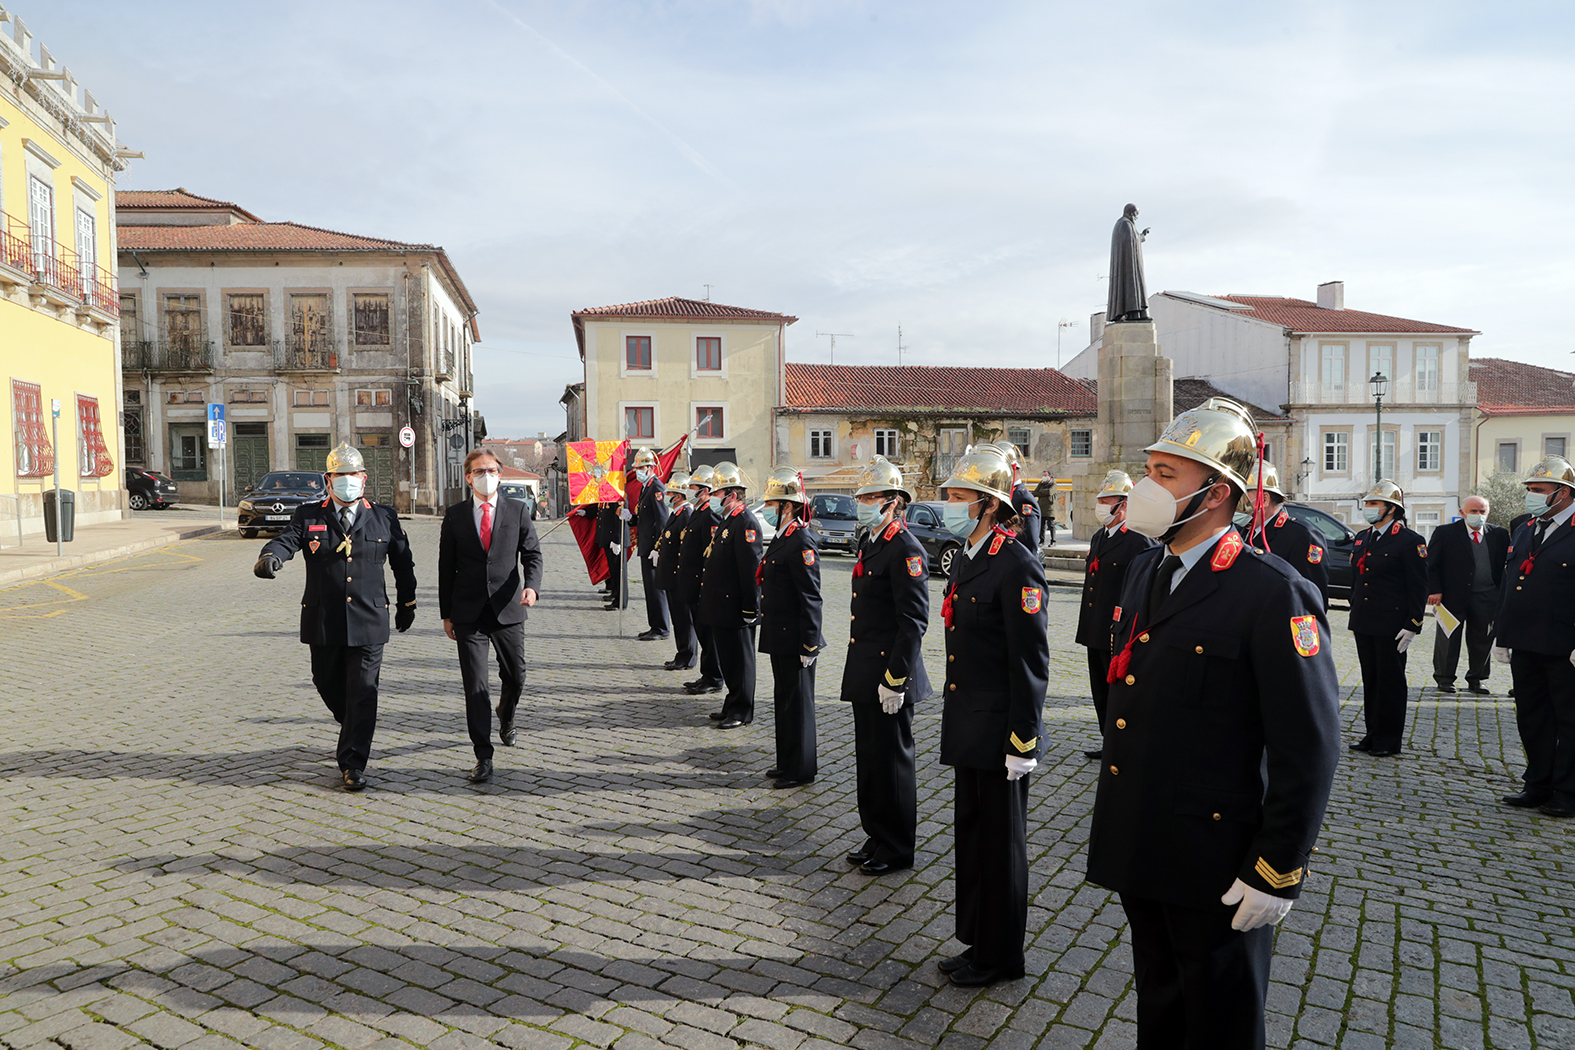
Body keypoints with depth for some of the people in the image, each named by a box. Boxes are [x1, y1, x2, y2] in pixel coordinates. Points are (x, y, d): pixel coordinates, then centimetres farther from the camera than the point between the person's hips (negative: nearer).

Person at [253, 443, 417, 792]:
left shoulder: (384, 518, 6)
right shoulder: (308, 516, 4)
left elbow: (402, 562, 16)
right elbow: (286, 540, -15)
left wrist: (407, 603, 20)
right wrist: (269, 558, -38)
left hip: (369, 621, -1)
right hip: (323, 622, 1)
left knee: (363, 693, -3)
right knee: (328, 684, 14)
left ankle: (353, 763, 5)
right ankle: (353, 732, 44)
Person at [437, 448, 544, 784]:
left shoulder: (518, 511, 4)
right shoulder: (454, 515, 4)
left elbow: (532, 554, 1)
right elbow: (446, 567, 7)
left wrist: (532, 585, -19)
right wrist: (446, 613, 5)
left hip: (508, 608, 1)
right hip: (469, 612, -1)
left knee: (515, 676, 12)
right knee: (475, 685, -3)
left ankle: (505, 718, 46)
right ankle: (483, 757, 4)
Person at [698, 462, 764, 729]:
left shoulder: (746, 523, -16)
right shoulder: (724, 521, 15)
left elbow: (751, 569, -21)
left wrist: (750, 608, -21)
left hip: (735, 607, -10)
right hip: (721, 606, 10)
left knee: (739, 660, 1)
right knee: (727, 659, 16)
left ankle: (741, 712, 11)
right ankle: (732, 706, 27)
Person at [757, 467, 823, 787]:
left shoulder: (801, 541, -18)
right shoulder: (782, 536, 12)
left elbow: (811, 598, -20)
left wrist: (809, 645, -20)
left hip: (794, 638, -10)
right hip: (779, 636, 10)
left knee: (797, 701, 1)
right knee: (783, 699, 18)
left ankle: (801, 769, 13)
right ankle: (787, 762, 30)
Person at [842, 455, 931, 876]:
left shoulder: (905, 549, -16)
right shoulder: (869, 544, 13)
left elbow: (913, 622, -19)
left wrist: (895, 680, -20)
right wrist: (861, 671, 19)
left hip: (890, 673, -9)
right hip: (865, 674, 9)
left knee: (892, 761, 3)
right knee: (869, 759, 17)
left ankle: (896, 849, 16)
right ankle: (877, 838, 31)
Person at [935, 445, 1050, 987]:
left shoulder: (1017, 566, -18)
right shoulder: (966, 559, 10)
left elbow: (1031, 663, -18)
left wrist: (1022, 743, -18)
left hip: (999, 733, -9)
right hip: (969, 729, 9)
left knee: (1000, 844, 6)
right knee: (971, 837, 18)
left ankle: (999, 957, 23)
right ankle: (977, 942, 34)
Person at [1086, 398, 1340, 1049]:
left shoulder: (1274, 593, -19)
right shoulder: (1146, 570, 6)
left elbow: (1309, 748, -19)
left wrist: (1277, 873, -16)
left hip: (1216, 868, -7)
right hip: (1140, 849, 7)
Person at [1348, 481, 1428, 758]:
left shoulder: (1410, 541, -8)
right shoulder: (1362, 539, 12)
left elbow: (1419, 587, -10)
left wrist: (1412, 625, -13)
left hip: (1391, 627, -7)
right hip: (1364, 625, 7)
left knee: (1390, 681, 2)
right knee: (1370, 680, 12)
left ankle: (1389, 740, 10)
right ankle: (1373, 733, 21)